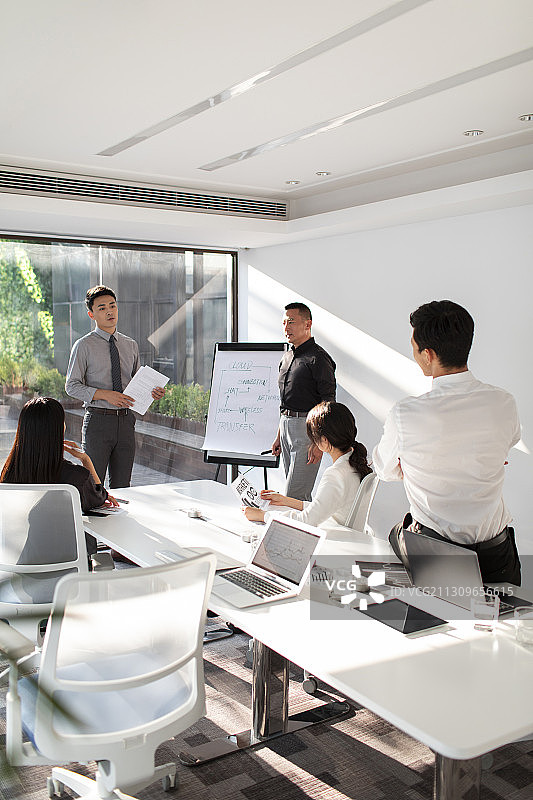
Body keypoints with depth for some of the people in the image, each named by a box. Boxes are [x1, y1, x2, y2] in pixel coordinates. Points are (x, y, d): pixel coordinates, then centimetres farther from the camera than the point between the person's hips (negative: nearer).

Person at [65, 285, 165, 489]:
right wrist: (104, 394, -19)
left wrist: (151, 392, -3)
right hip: (98, 419, -4)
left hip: (126, 420, 4)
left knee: (122, 486, 10)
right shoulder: (84, 346, -2)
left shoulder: (131, 346, 12)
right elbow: (71, 386, -5)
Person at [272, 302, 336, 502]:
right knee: (301, 495, 13)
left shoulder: (318, 358, -10)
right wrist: (279, 436, 20)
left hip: (307, 426, -8)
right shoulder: (287, 357, 17)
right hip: (286, 425, 9)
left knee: (294, 496, -10)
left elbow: (328, 403, -15)